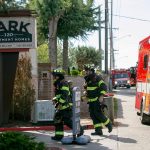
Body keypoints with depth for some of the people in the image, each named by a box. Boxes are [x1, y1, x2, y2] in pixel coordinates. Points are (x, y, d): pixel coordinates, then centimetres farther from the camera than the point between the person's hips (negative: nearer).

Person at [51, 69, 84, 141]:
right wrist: (55, 99, 10)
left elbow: (64, 95, -25)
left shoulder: (64, 83, -15)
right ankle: (59, 135, 12)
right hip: (61, 107, 10)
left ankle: (79, 130, 6)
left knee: (67, 121, -10)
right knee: (57, 119, 8)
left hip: (66, 106, -10)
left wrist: (59, 102, -25)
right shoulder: (58, 84, 18)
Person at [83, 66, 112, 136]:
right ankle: (98, 130, 8)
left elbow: (104, 87, -17)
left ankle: (108, 124, 7)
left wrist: (101, 96, -24)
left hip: (97, 100, -9)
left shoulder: (97, 78, -11)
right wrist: (86, 96, 17)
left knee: (98, 114, -13)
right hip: (91, 100, 9)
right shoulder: (87, 79, 15)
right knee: (93, 115, 4)